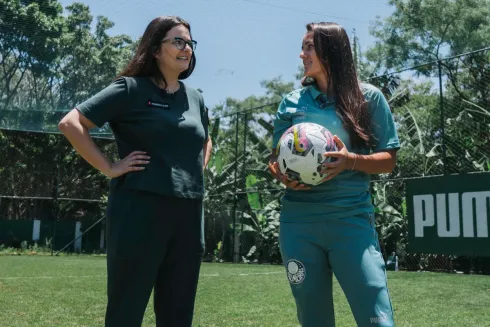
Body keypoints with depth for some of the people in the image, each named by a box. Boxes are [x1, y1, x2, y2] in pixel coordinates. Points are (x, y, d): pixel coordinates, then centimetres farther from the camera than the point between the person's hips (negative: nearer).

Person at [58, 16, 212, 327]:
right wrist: (109, 168, -11)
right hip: (141, 210, -6)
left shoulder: (195, 98, 14)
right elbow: (71, 123, -7)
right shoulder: (132, 88, -3)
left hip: (189, 214, 6)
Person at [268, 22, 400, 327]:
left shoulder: (368, 97, 2)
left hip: (352, 219, -3)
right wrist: (282, 174, -9)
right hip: (298, 222, 3)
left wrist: (351, 161, -17)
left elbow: (388, 159, 3)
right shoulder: (292, 102, 9)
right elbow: (276, 157, 14)